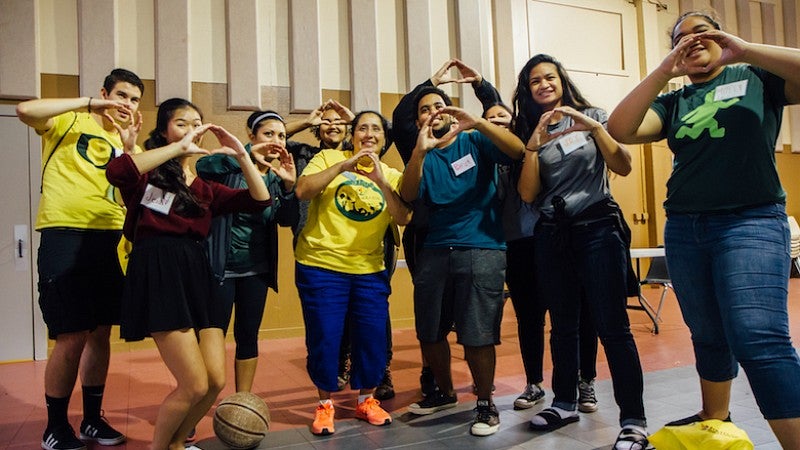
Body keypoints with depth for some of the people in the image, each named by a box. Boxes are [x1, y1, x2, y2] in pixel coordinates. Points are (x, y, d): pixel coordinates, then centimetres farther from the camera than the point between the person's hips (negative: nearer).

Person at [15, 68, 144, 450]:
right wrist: (89, 103, -14)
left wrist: (126, 140, -5)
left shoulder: (124, 140, 17)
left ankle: (92, 419, 25)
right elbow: (26, 110, -18)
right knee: (72, 338, -5)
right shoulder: (69, 120, 3)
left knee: (100, 333, 11)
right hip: (65, 235, -6)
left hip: (110, 239, 6)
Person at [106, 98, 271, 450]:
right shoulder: (148, 173, 4)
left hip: (197, 272, 6)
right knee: (194, 385, -9)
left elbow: (259, 200, 9)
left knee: (216, 381, 1)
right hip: (158, 271, -6)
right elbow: (115, 170, -21)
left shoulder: (205, 186, 19)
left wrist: (240, 154, 0)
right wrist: (179, 148, -18)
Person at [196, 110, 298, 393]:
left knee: (248, 336, 12)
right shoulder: (232, 168, -8)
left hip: (256, 270, 5)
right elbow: (202, 167, -29)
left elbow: (287, 220, -4)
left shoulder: (276, 178, 7)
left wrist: (289, 185, -19)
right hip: (220, 266, -5)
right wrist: (247, 155, -37)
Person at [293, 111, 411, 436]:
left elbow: (402, 218, -6)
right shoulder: (329, 158, 1)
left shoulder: (392, 176, 8)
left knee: (373, 337, 6)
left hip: (369, 270, 3)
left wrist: (381, 181, -18)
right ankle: (325, 403, 23)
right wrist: (342, 165, -18)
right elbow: (302, 191, -14)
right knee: (323, 338, 3)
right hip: (321, 265, -3)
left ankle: (366, 400, 28)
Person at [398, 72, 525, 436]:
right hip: (434, 252, 4)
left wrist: (476, 123, -23)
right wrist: (420, 150, -21)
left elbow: (517, 150, -10)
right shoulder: (421, 157, 12)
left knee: (477, 335, -7)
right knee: (429, 332, 9)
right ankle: (445, 393, 32)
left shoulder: (475, 142, 6)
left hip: (482, 249, -4)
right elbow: (408, 196, -6)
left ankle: (486, 403, 15)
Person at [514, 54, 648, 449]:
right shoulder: (527, 132, 10)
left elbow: (623, 167, -5)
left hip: (597, 227, -3)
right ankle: (564, 403, 25)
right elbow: (528, 194, 0)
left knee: (611, 325, -8)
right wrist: (533, 145, -12)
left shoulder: (592, 116, 6)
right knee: (563, 324, 11)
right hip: (551, 235, 3)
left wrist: (596, 129, -18)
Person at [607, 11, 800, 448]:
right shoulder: (673, 102, 13)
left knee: (759, 338, -19)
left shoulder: (757, 77, 7)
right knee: (708, 336, 14)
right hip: (684, 229, 4)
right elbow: (620, 129, -4)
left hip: (751, 220, -4)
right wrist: (663, 70, -9)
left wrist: (744, 50, -13)